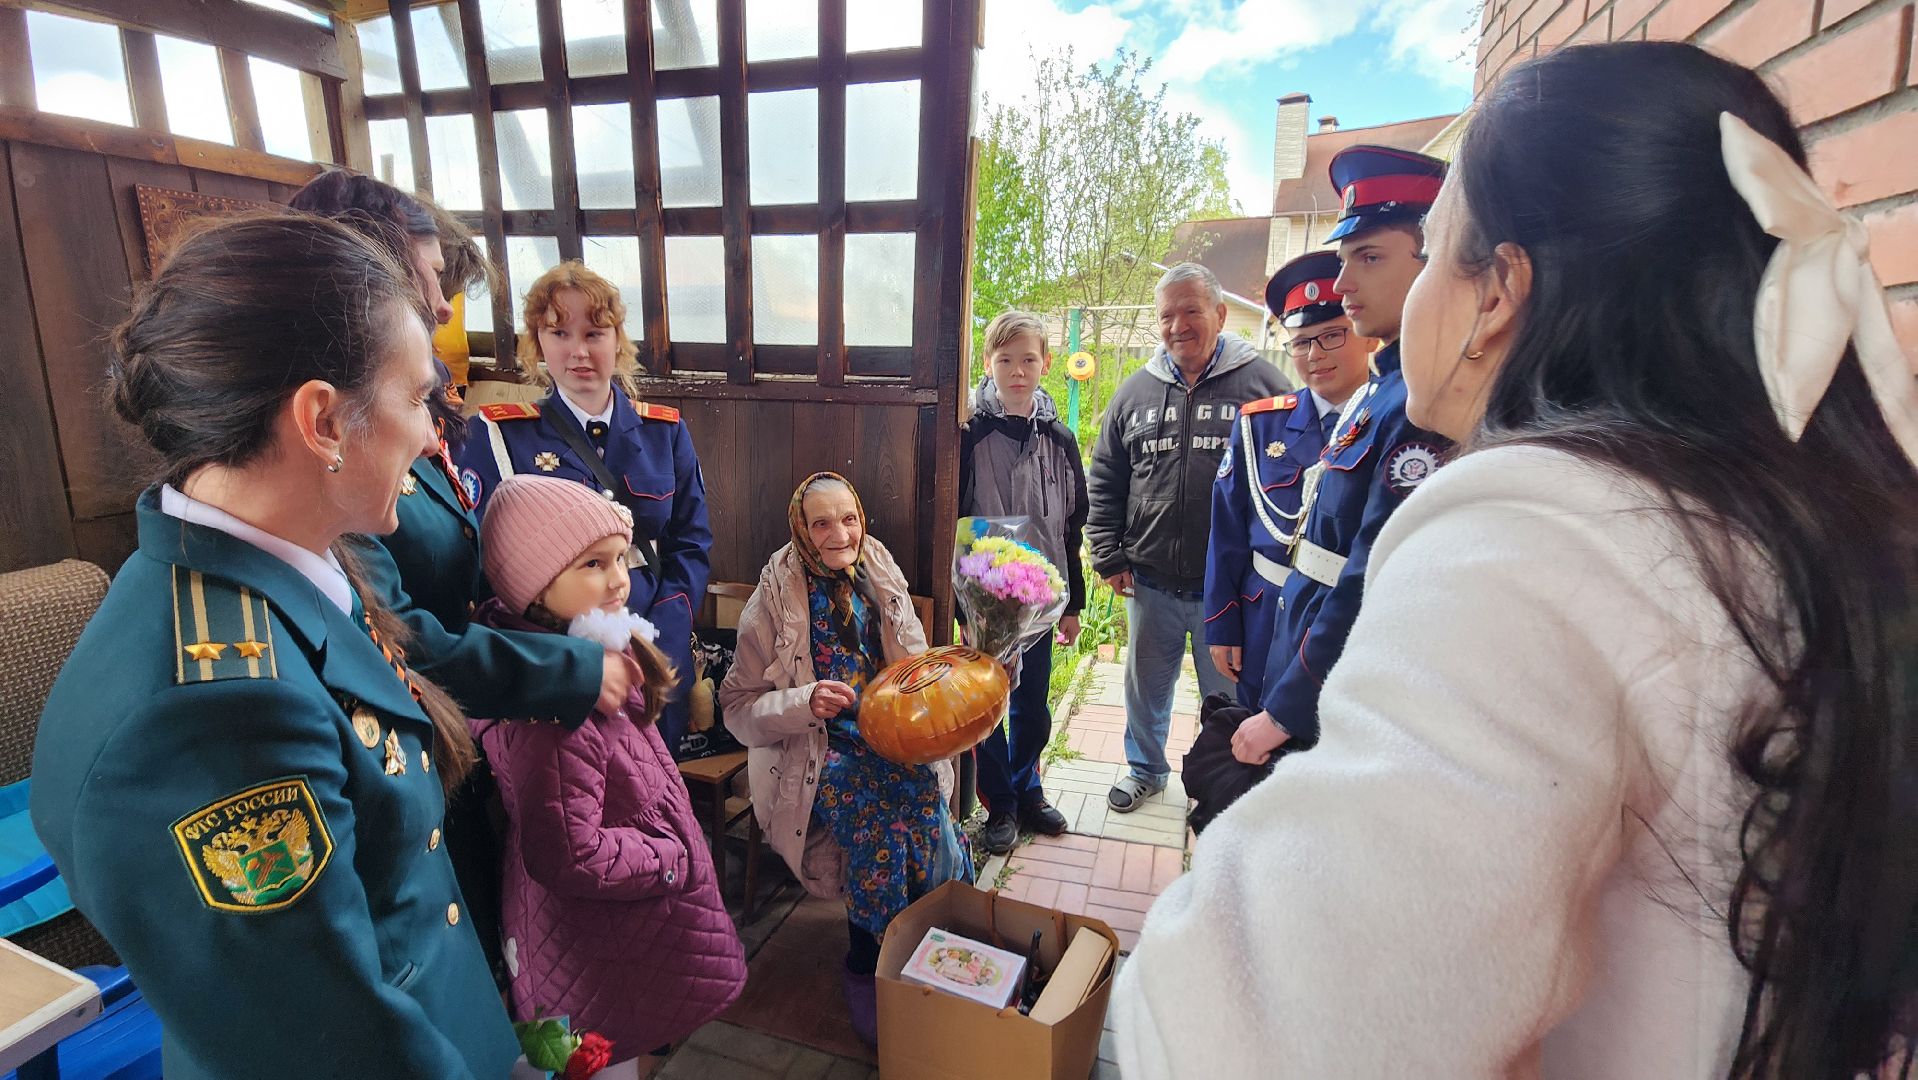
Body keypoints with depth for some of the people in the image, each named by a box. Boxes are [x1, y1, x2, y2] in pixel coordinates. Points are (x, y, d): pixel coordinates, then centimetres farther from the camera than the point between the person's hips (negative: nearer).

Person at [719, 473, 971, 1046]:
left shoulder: (882, 581, 6)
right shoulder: (775, 599, -7)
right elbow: (739, 707, -5)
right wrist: (804, 703, -23)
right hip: (814, 748, -3)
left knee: (923, 797, -26)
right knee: (871, 809, -30)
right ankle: (866, 967, -6)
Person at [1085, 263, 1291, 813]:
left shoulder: (1261, 383, -4)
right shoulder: (1135, 392, 5)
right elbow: (1103, 483, 10)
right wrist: (1109, 557, 3)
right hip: (1150, 582, 3)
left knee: (1227, 695, 13)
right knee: (1145, 684, 19)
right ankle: (1145, 769, 42)